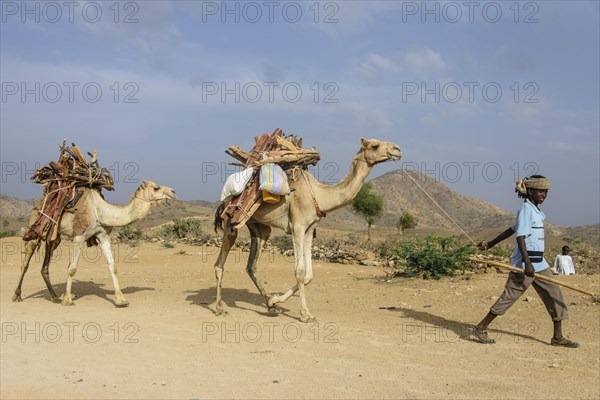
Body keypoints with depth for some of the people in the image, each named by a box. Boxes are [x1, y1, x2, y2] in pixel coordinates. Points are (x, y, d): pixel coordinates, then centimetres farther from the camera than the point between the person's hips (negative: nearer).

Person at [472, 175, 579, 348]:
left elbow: (512, 229, 21)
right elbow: (520, 236, -19)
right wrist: (527, 262, -26)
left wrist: (491, 244, 26)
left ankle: (558, 337, 15)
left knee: (555, 294, 7)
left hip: (539, 263, 9)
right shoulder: (526, 208, -11)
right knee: (509, 296, -4)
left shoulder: (535, 211, 16)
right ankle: (480, 329, 6)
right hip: (525, 263, -9)